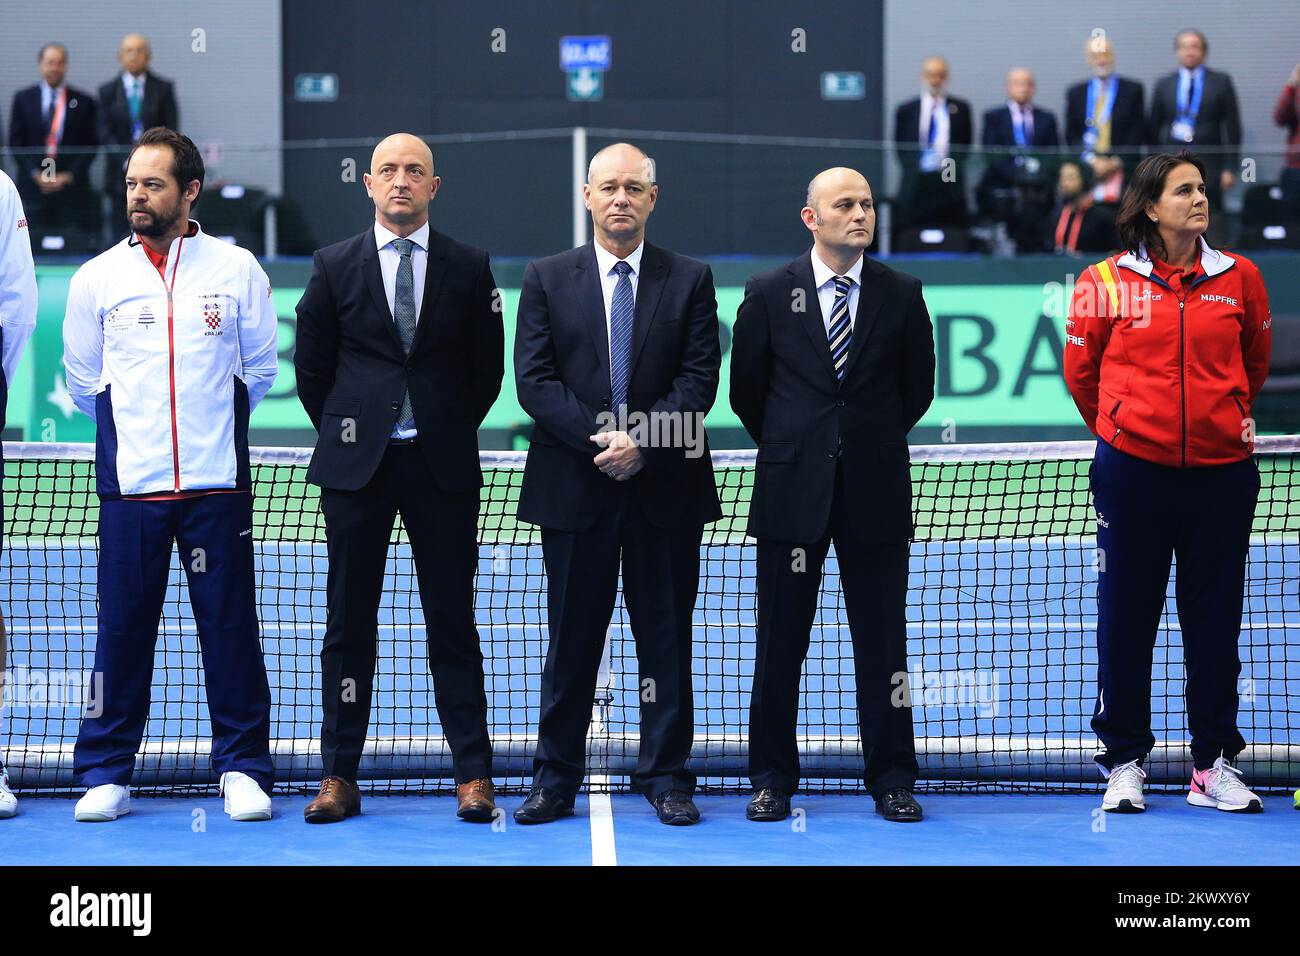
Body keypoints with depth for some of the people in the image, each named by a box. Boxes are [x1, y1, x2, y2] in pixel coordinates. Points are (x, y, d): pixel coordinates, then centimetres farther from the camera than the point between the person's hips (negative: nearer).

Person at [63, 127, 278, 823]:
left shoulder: (236, 269, 3)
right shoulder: (96, 278, 5)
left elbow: (260, 367, 14)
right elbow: (82, 381, 15)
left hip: (217, 484, 0)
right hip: (129, 484, 1)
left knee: (230, 626, 2)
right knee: (122, 627, 2)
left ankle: (243, 767, 11)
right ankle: (107, 774, 11)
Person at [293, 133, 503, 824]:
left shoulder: (470, 268, 4)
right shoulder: (335, 266, 5)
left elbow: (487, 370, 10)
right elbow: (311, 365, 10)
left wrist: (451, 431, 7)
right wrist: (346, 433, 8)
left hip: (442, 464, 0)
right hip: (356, 466, 0)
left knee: (453, 622, 2)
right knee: (349, 621, 4)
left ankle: (473, 774, 6)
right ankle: (340, 777, 9)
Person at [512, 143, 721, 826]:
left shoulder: (690, 281, 5)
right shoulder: (546, 278, 6)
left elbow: (700, 377, -2)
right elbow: (533, 379, -2)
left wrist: (642, 440, -15)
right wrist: (598, 438, -13)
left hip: (666, 487, 0)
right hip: (574, 487, 0)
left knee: (666, 636, 5)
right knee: (571, 640, 5)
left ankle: (666, 777, 14)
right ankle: (555, 781, 13)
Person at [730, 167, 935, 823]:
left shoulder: (901, 295, 4)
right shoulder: (768, 294, 1)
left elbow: (917, 388, 12)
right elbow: (746, 390, 8)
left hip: (876, 492, 1)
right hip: (792, 495, 0)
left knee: (881, 641, 4)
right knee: (780, 643, 4)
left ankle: (892, 781, 13)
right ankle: (772, 780, 14)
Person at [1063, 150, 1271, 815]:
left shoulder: (1239, 279, 4)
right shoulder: (1106, 282, -2)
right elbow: (1080, 371, 11)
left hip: (1220, 471, 2)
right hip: (1133, 470, -2)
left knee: (1215, 619, 5)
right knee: (1126, 616, 3)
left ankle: (1214, 766, 14)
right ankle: (1124, 761, 14)